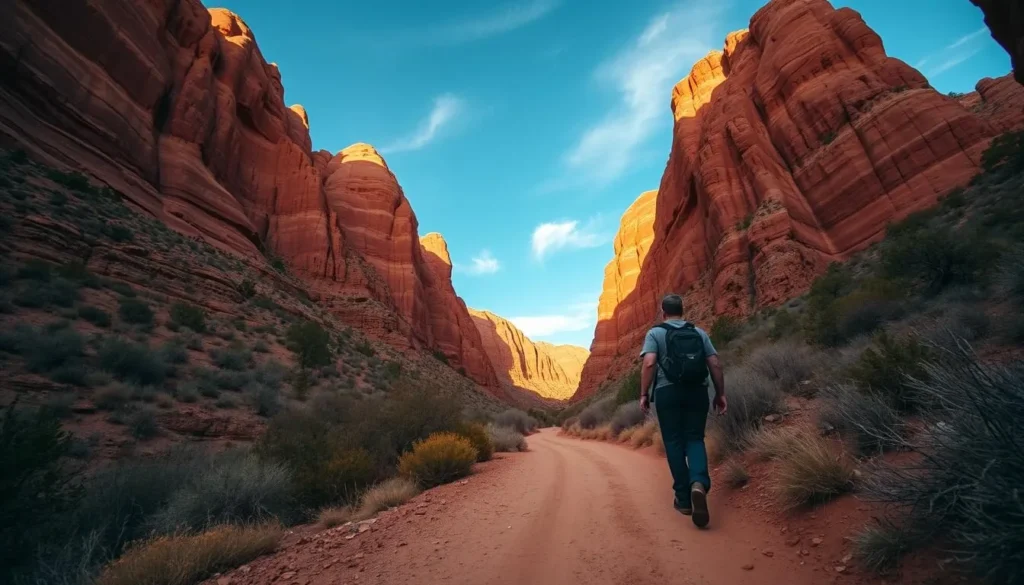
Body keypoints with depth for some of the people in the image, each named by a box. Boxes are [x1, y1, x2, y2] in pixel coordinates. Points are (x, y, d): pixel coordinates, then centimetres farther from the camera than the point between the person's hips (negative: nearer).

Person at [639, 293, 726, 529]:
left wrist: (644, 394, -9)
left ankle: (683, 498, 12)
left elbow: (650, 363, -13)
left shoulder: (655, 333, 1)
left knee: (674, 442, 8)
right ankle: (699, 483, -17)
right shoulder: (699, 333, 11)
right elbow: (715, 364, 5)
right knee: (695, 439, 10)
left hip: (668, 392, -2)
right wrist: (720, 394, 11)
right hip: (697, 391, 3)